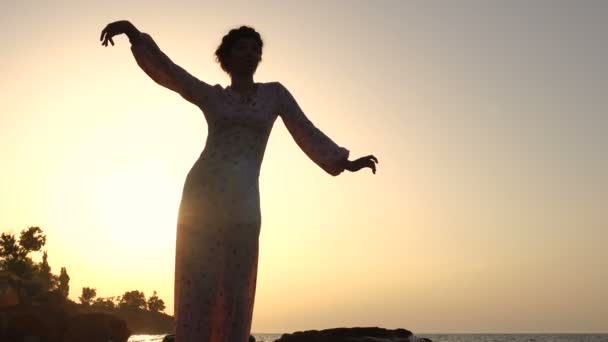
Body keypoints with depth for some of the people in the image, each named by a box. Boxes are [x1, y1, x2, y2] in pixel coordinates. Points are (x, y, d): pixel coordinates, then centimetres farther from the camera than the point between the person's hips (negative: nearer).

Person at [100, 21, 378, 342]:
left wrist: (345, 162, 3)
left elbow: (307, 132, 13)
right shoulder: (212, 96, 12)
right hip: (203, 195, -1)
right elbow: (166, 69, 2)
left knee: (236, 294, 0)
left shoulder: (275, 93, 15)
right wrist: (132, 31, -12)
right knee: (198, 287, -5)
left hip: (243, 203, 1)